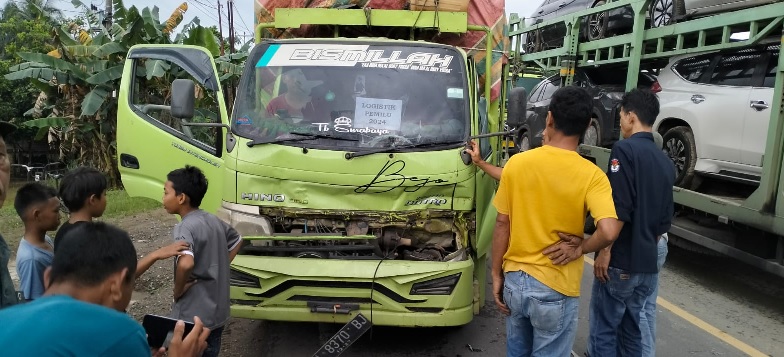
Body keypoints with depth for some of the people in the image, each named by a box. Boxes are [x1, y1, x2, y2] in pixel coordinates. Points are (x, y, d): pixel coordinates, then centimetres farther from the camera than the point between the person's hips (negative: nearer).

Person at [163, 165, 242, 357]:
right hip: (218, 312, 8)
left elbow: (186, 263, -37)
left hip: (193, 318, -8)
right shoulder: (214, 220, 5)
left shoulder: (185, 227, -20)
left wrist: (178, 290, -18)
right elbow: (236, 241, 23)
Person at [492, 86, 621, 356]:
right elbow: (609, 231, -28)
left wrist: (497, 275, 7)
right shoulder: (591, 175, -14)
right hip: (555, 289, -3)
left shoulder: (516, 163, -6)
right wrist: (579, 248, -8)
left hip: (514, 280, 3)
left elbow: (502, 224, -2)